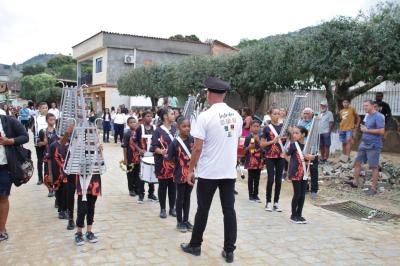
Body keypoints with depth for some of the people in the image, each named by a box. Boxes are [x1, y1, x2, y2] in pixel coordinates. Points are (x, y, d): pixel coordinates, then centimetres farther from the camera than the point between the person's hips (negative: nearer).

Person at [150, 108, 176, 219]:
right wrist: (160, 151, -28)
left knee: (173, 186, 10)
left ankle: (172, 208, 21)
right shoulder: (158, 131, -7)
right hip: (162, 162, -4)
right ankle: (162, 209, 16)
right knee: (163, 186, 5)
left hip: (174, 161, 4)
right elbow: (154, 147, -10)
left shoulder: (175, 129, 8)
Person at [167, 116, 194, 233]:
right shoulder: (175, 142, -13)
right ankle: (179, 222, 20)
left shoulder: (192, 140, -2)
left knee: (187, 197, 14)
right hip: (180, 174, -4)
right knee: (180, 198, 8)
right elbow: (170, 159, -7)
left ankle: (186, 220, 27)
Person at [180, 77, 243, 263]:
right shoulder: (236, 116, 4)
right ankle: (229, 251, 13)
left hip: (208, 172, -4)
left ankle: (195, 245, 23)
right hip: (230, 171, 4)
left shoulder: (205, 116, -13)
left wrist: (191, 170, -3)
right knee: (229, 210, 8)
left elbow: (197, 147, -14)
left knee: (203, 210, 9)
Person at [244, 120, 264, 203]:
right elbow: (245, 149, -4)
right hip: (251, 160, -4)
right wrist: (249, 147, -22)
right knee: (251, 178, 3)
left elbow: (263, 148, 11)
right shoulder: (248, 137, -5)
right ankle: (251, 195, 10)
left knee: (257, 178, 8)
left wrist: (258, 141, -3)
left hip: (259, 160, 4)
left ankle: (255, 195, 16)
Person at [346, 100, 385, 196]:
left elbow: (382, 131, -22)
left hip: (373, 146, -9)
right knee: (357, 162, 12)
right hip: (364, 144, 9)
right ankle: (355, 182, 25)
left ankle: (374, 188, 7)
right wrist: (363, 128, 7)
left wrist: (367, 130, -18)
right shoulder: (367, 116, 12)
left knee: (374, 167, -1)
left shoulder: (378, 117, -15)